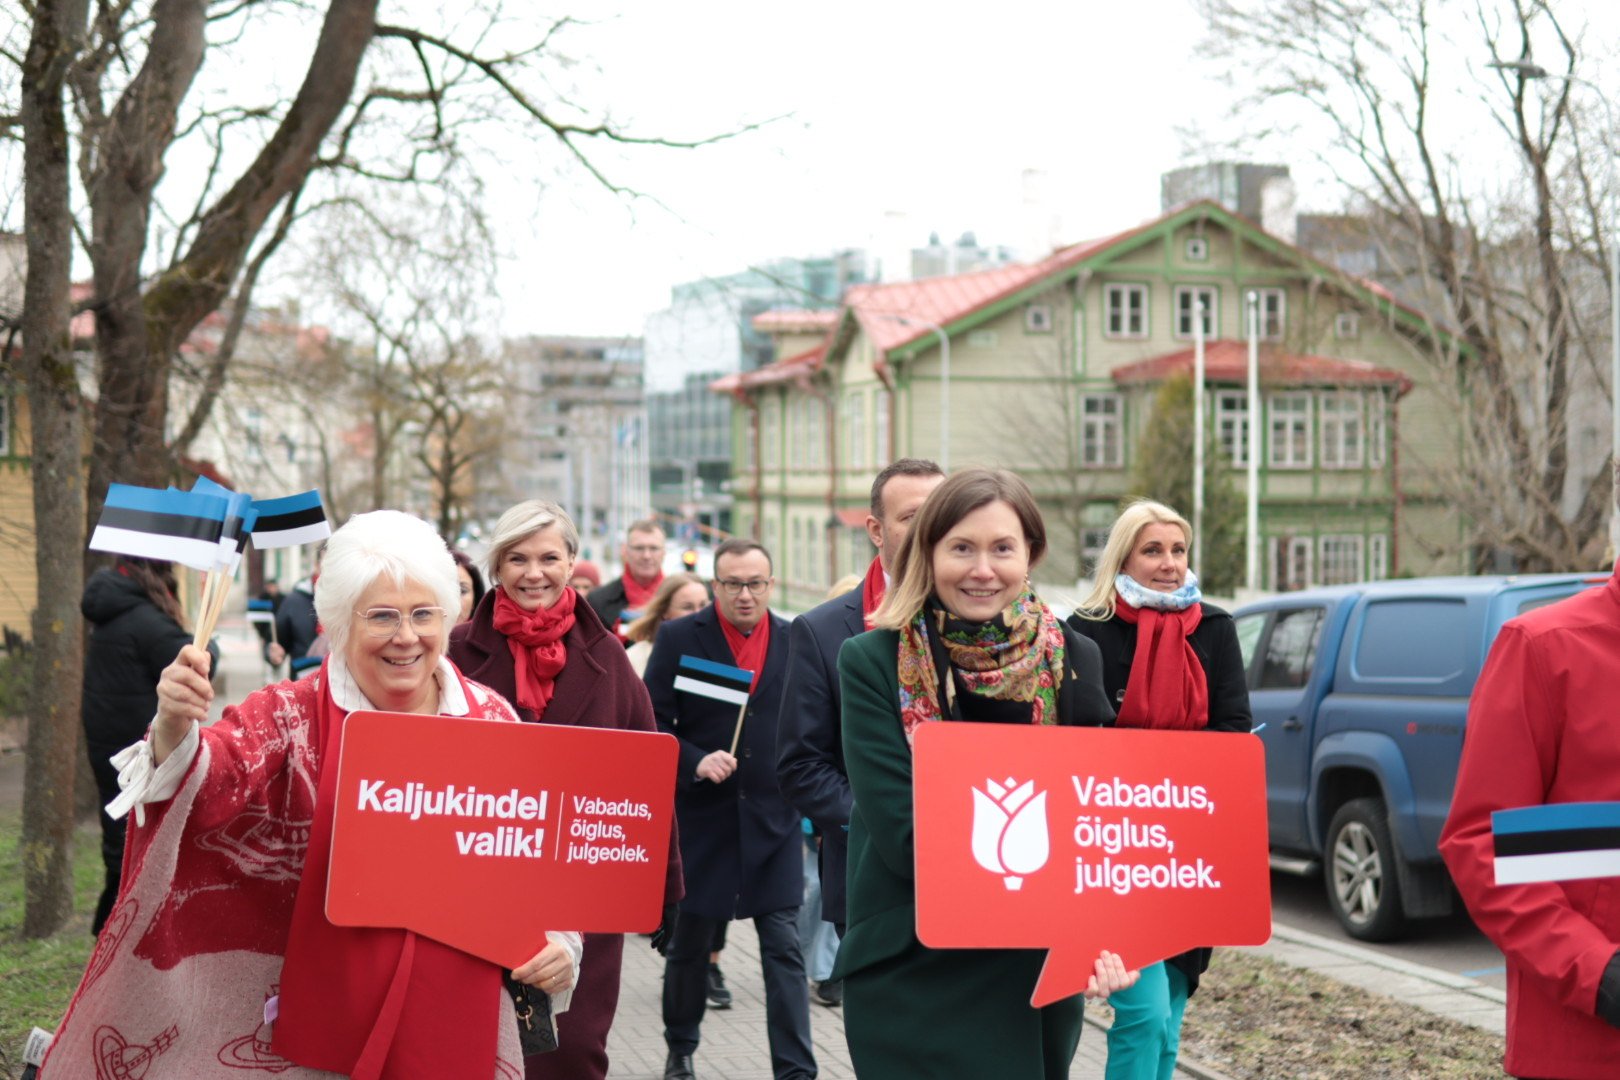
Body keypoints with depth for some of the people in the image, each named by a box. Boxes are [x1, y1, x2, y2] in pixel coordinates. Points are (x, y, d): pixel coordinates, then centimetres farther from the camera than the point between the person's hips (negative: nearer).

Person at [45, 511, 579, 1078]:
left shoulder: (492, 717, 2)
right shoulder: (293, 714, -3)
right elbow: (214, 783, -21)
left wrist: (556, 940, -4)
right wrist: (175, 729, -41)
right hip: (326, 1014, -2)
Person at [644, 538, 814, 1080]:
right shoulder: (679, 638, -3)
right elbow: (653, 723, -4)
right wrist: (695, 762, -18)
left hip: (773, 818, 1)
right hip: (701, 817, 0)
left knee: (785, 950, -3)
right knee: (690, 944, 14)